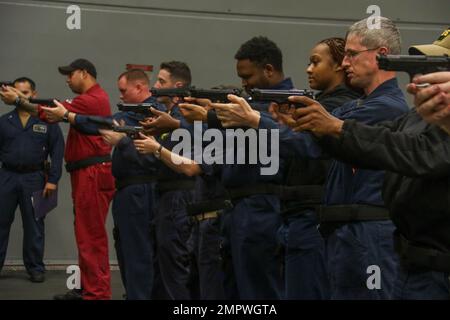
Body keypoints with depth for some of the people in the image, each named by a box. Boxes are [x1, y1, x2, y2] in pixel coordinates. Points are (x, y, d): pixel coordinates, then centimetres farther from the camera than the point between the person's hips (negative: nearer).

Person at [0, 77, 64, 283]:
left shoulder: (47, 121, 2)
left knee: (34, 225, 6)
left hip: (34, 179, -1)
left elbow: (57, 152, -1)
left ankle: (35, 268, 15)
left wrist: (52, 180, -8)